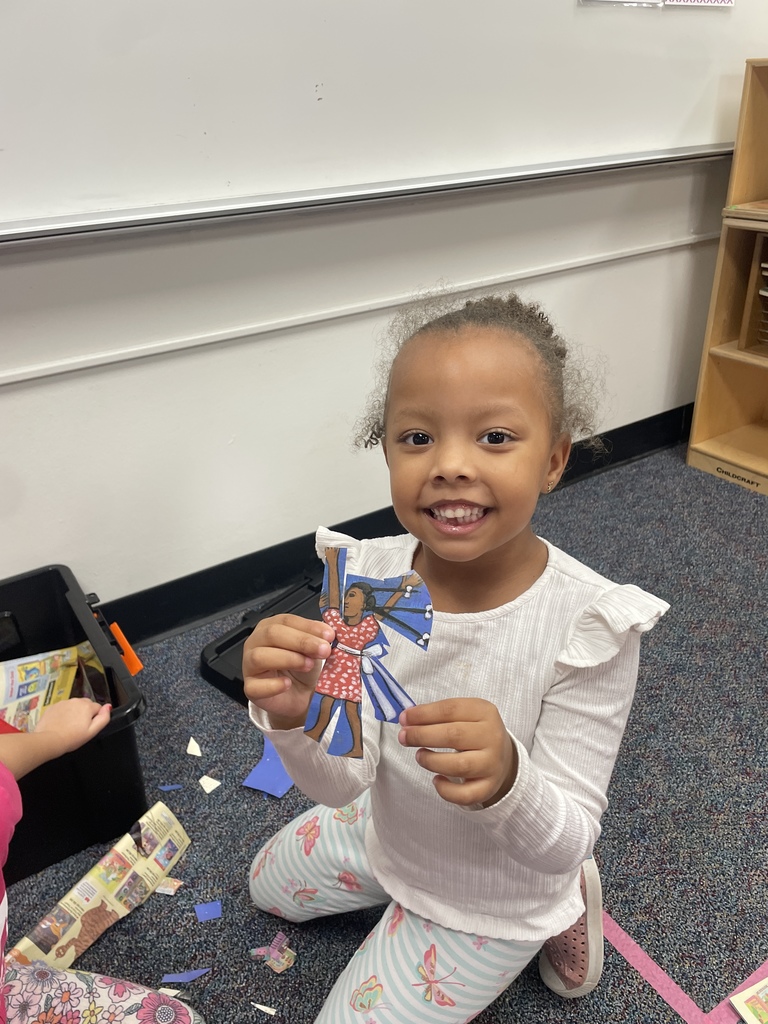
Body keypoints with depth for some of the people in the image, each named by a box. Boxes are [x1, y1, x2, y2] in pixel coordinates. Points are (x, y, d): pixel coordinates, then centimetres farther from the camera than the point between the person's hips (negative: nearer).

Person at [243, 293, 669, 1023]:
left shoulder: (588, 623, -35)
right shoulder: (371, 578, -23)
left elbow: (564, 846, -27)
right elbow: (343, 783, -21)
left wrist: (507, 780, -51)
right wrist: (297, 718, -45)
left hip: (492, 899, -5)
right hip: (389, 832, 5)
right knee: (268, 884, 28)